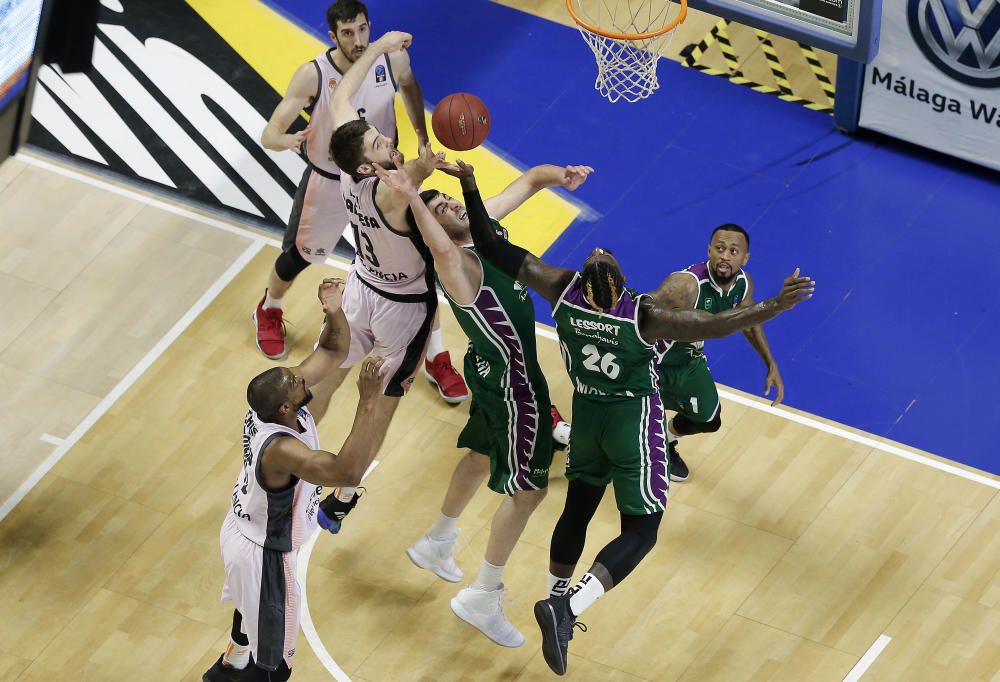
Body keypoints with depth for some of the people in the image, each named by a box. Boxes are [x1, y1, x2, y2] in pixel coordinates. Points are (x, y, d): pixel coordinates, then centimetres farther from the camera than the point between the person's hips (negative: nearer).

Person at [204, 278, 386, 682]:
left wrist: (334, 313, -28)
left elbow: (332, 351, -7)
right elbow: (348, 473, -54)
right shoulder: (282, 450, -41)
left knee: (253, 612, 38)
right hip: (265, 553, -9)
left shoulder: (269, 403, -18)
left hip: (243, 528, 9)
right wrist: (368, 402, -54)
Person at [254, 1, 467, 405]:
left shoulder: (392, 61, -21)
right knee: (297, 257, 20)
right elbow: (269, 135, -32)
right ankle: (269, 312, 55)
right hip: (328, 182, -2)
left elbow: (409, 87, 7)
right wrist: (286, 139, -55)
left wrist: (421, 134, 2)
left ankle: (437, 361, 14)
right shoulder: (313, 76, -30)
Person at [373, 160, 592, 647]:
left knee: (482, 455, 30)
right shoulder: (456, 265, -31)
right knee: (528, 487, 0)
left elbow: (530, 180, 2)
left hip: (495, 370, 9)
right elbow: (444, 250, -57)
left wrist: (561, 176, -19)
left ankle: (436, 545, 51)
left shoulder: (485, 220, -7)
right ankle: (482, 599, 9)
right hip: (512, 383, -9)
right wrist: (412, 198, -68)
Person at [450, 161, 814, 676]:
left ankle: (558, 607, 36)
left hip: (587, 415, 5)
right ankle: (565, 609, -17)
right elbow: (715, 325, -36)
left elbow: (491, 248, -17)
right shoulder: (644, 317, -32)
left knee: (577, 511, 24)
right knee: (640, 532, 3)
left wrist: (470, 188, -12)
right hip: (633, 423, -5)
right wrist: (775, 305, -38)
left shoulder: (563, 291, -22)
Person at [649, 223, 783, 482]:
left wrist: (771, 365, 8)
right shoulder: (686, 285, -41)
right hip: (651, 360, -7)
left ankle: (665, 441, 53)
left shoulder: (743, 283, -15)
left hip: (689, 358, 7)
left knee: (709, 420, 20)